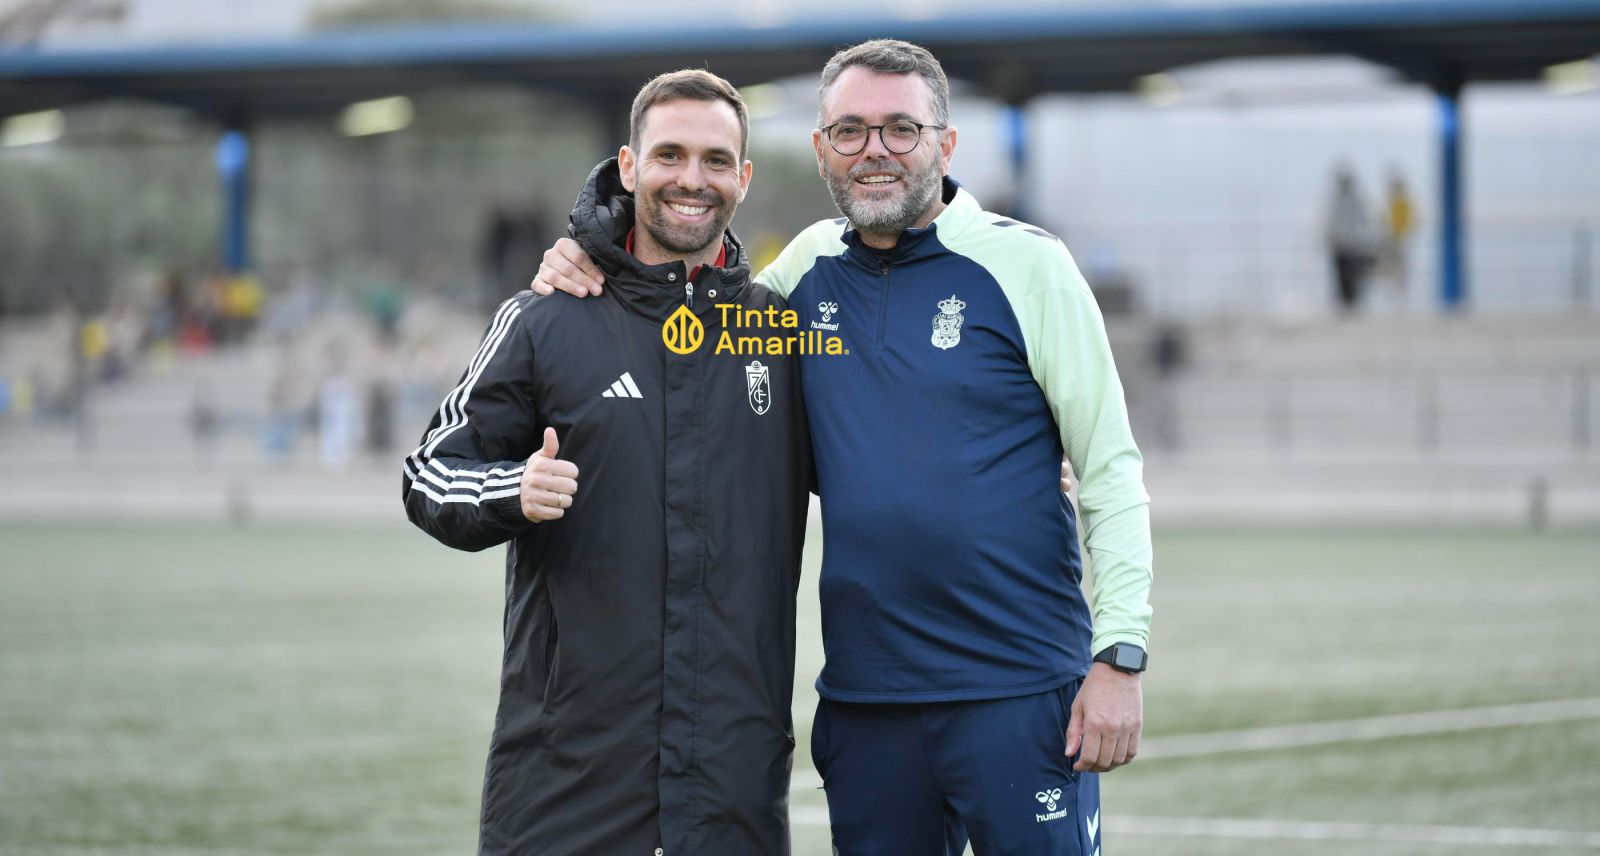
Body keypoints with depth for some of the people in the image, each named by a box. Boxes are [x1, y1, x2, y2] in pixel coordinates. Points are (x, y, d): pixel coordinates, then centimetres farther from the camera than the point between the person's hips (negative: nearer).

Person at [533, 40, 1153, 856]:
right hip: (863, 691, 4)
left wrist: (1120, 653, -11)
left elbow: (1110, 469, -3)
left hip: (1018, 694, -4)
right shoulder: (810, 265, 9)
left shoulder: (1025, 266, -2)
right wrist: (585, 273, 8)